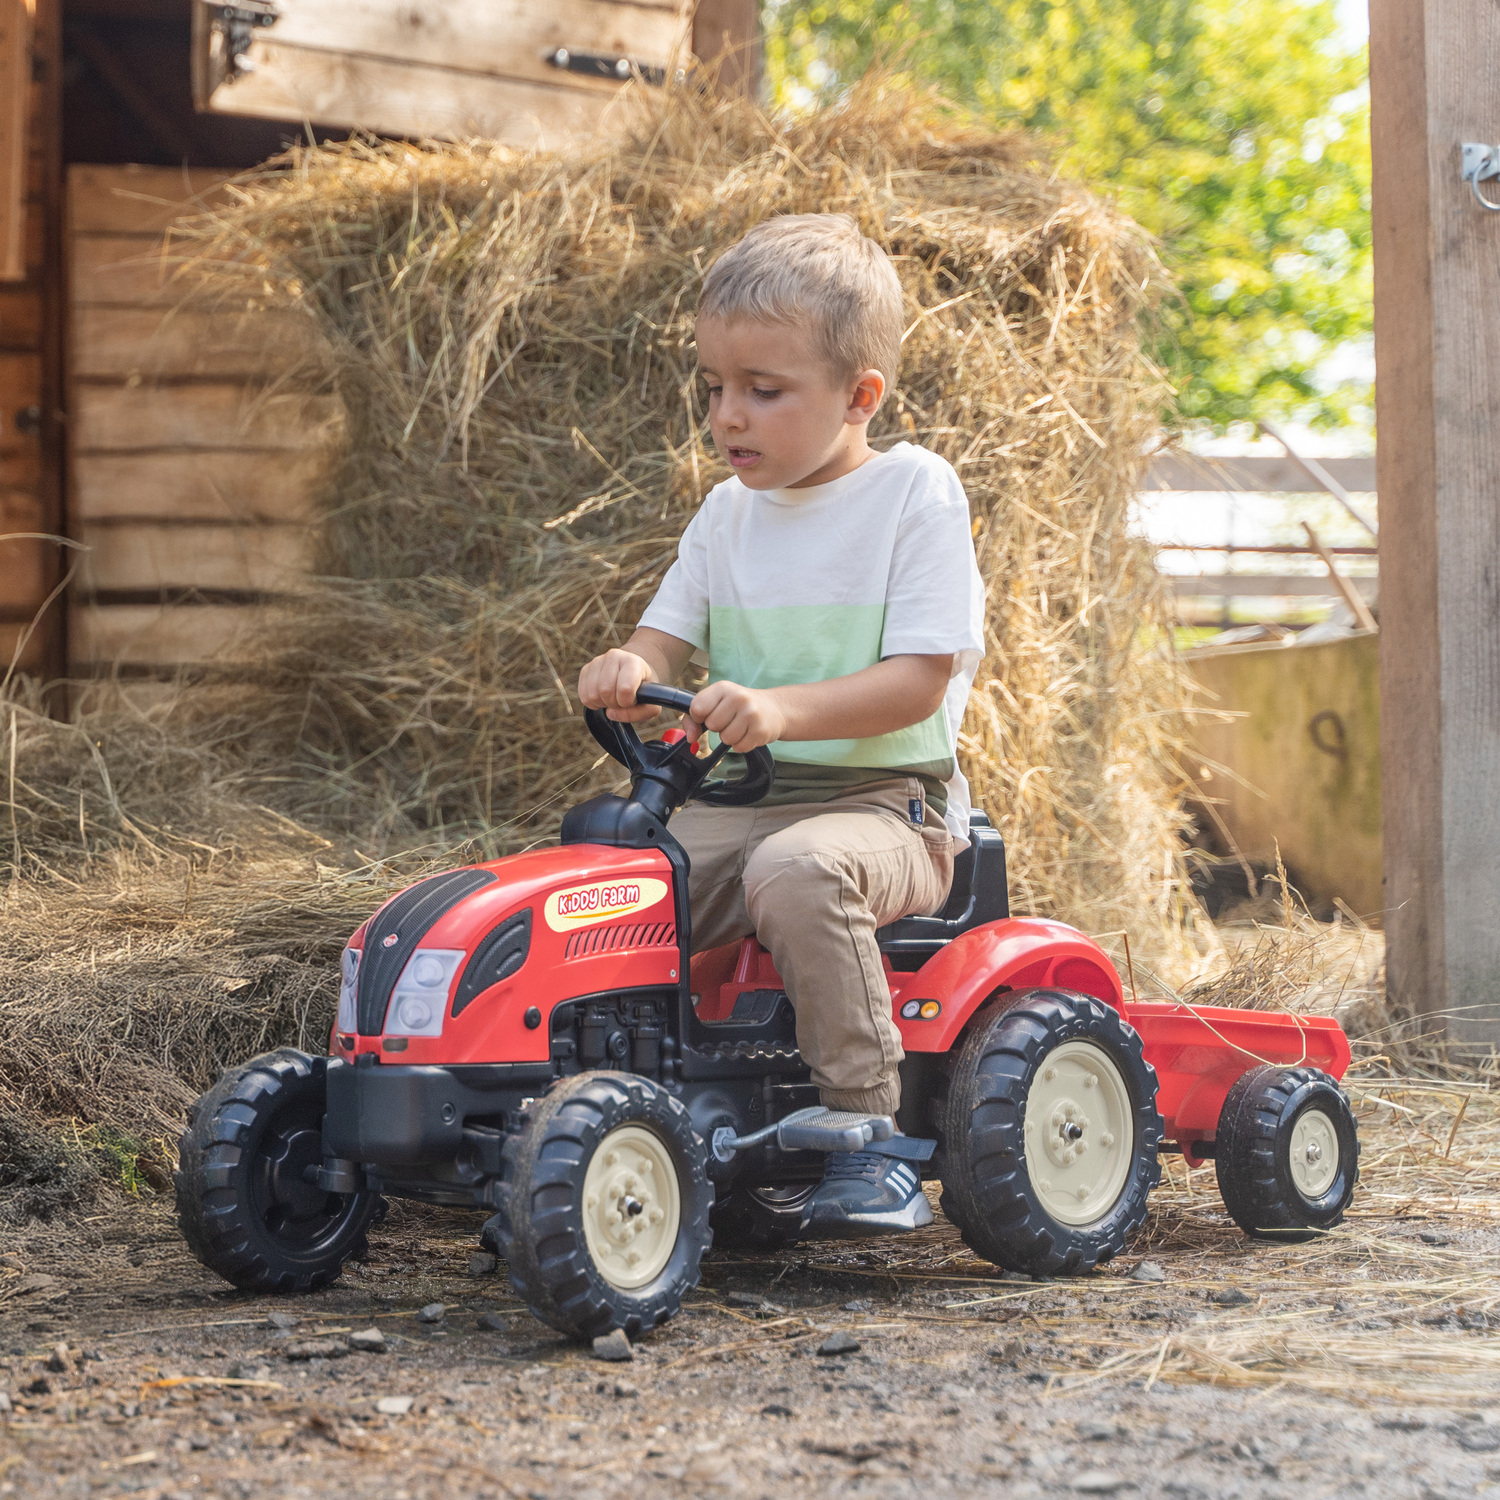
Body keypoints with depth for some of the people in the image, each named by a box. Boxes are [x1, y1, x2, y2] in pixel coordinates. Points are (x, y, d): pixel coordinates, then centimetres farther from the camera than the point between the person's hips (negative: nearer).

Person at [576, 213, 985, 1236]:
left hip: (883, 800, -6)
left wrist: (782, 709, -30)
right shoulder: (730, 511, 13)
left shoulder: (915, 491, -6)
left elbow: (919, 679, -14)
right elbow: (670, 635, 13)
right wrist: (631, 671, -14)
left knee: (797, 873, -38)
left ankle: (871, 1140, -27)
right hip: (737, 803, 6)